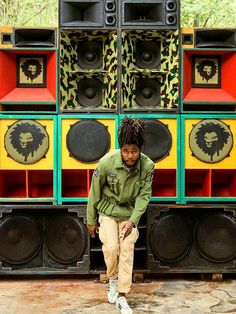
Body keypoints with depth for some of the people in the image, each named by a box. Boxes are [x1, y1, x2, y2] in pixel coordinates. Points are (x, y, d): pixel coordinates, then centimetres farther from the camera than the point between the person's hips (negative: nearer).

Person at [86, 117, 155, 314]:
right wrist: (91, 220, -3)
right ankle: (112, 281, 13)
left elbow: (144, 195, -11)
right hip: (108, 211, -1)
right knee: (111, 247, -16)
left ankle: (122, 297, 6)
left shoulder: (148, 166, -21)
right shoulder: (107, 162, -24)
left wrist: (132, 220, -23)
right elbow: (95, 191, -11)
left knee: (127, 251, -4)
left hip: (129, 213, 1)